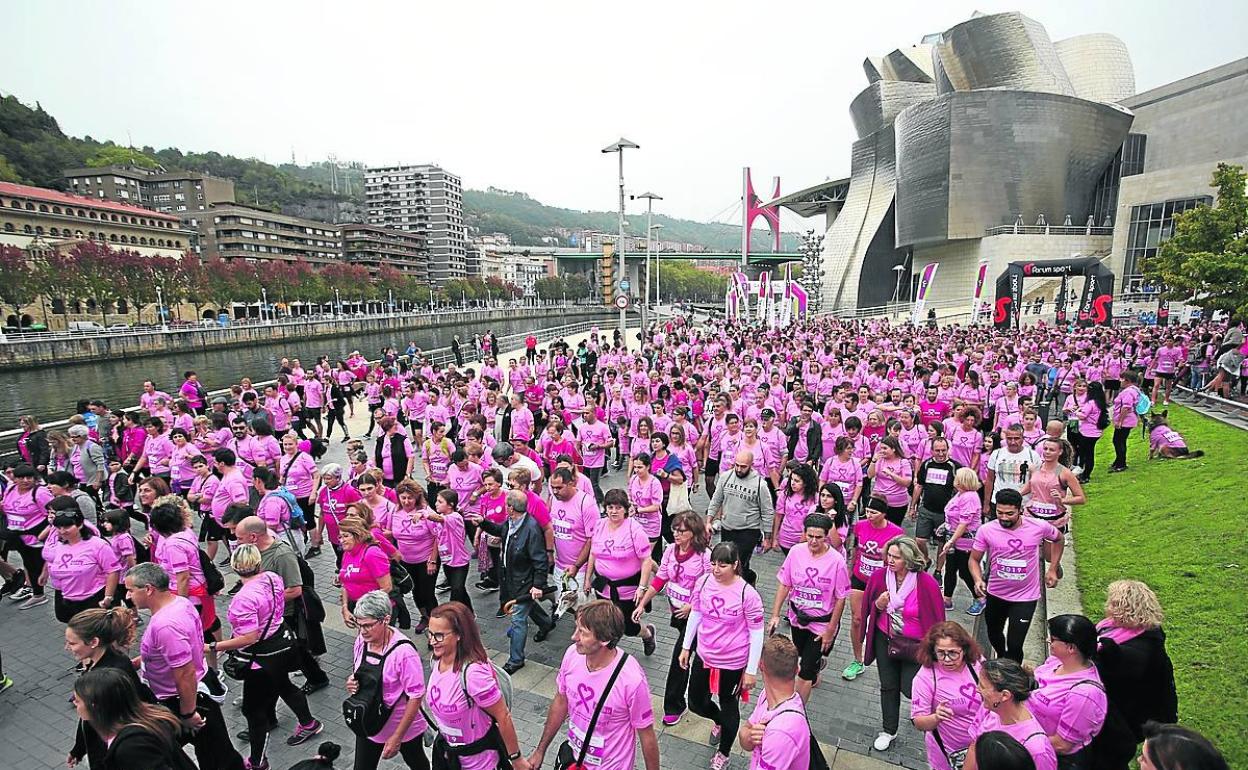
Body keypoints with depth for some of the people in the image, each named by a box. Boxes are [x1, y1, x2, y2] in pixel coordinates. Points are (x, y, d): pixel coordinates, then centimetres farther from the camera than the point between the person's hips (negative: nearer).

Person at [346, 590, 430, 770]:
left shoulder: (403, 651, -30)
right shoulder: (362, 640, -11)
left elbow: (416, 696, -24)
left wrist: (397, 737, -21)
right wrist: (352, 683, -13)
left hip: (403, 727, -4)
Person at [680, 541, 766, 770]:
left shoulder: (747, 594, -24)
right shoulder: (704, 582, -12)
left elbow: (757, 633, -15)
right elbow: (695, 614, 3)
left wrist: (751, 670, -11)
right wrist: (686, 646, 9)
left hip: (733, 662, -4)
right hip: (704, 655, 5)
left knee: (728, 705, 17)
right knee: (696, 702, 19)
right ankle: (718, 722, 53)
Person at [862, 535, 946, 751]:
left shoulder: (927, 583, -22)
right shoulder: (879, 576, -12)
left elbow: (936, 618, -10)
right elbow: (867, 607, 2)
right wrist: (879, 605, -20)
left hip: (914, 644, -3)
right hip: (885, 640, 3)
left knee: (909, 688, 1)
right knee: (888, 686, 15)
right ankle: (889, 731, 36)